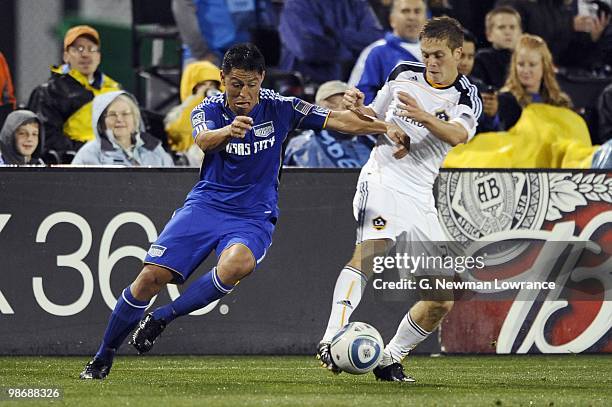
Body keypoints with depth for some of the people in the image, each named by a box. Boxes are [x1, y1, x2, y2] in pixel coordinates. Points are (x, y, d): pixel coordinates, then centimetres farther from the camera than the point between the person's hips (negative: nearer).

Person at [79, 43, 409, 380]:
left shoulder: (278, 108, -2)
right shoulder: (209, 110, -4)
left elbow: (337, 120, -3)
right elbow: (203, 139, -27)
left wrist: (384, 127, -16)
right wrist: (229, 130, -50)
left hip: (254, 216, 0)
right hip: (206, 204, 0)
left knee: (236, 264, -35)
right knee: (152, 276, -14)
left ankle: (162, 317, -17)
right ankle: (103, 358, 3)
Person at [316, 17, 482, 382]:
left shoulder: (467, 98, 3)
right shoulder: (404, 74, 8)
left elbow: (459, 135, -20)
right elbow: (374, 117, 22)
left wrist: (424, 118, -39)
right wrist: (357, 108, -1)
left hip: (421, 198, 3)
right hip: (383, 178, -3)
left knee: (444, 299, 0)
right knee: (370, 250, -32)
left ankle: (391, 359, 16)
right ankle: (331, 340, -45)